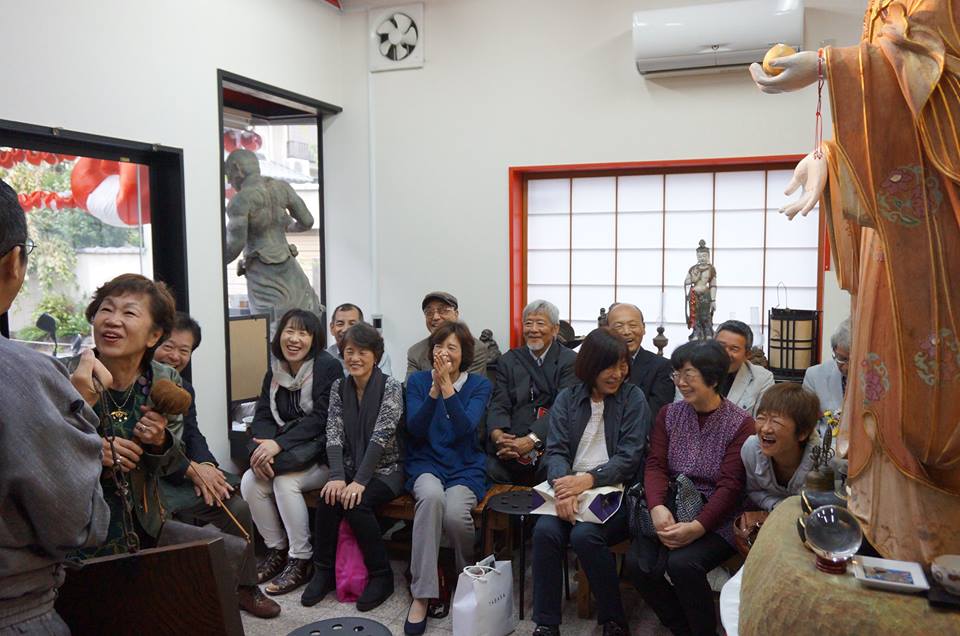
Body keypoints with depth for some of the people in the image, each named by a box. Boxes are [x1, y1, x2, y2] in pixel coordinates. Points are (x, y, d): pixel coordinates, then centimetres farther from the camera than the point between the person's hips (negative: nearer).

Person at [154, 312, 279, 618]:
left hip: (181, 475, 8)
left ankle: (244, 587, 11)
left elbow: (192, 436, 8)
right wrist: (191, 469, -23)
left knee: (238, 506, -6)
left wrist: (205, 465, -14)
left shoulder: (184, 388, 15)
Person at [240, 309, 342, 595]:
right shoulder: (274, 371, 8)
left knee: (285, 481, -28)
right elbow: (263, 416, 2)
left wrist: (279, 444, -27)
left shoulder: (327, 367, -11)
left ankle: (301, 561, -11)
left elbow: (321, 419, -19)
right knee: (249, 482, -16)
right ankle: (276, 550, 4)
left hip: (323, 453, -6)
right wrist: (263, 446, -20)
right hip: (286, 453, 6)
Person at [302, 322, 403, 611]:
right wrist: (337, 477, -20)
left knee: (356, 503, -29)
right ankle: (324, 571, -5)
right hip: (350, 468, 4)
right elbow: (333, 435, -5)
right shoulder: (339, 388, 4)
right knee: (328, 499, -24)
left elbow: (381, 436, -20)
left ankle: (381, 576, -10)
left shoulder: (391, 387, -11)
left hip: (384, 470, -4)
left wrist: (359, 481, -27)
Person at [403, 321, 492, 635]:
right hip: (426, 463, 1)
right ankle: (422, 594, -26)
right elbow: (414, 429, -7)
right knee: (431, 495, -35)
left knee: (455, 513, -30)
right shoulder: (418, 380, 5)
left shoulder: (479, 384, 2)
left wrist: (447, 388, -22)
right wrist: (434, 390, -19)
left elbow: (465, 428, -14)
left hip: (466, 467, 0)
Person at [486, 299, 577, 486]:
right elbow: (499, 405, 5)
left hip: (550, 444, -2)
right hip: (509, 448, 3)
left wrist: (531, 440, -21)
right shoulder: (508, 360, 16)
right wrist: (497, 434, -17)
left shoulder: (570, 361, 5)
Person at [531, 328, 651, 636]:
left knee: (584, 535, -29)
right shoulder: (567, 398, 9)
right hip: (569, 486, 3)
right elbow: (555, 450, 0)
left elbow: (629, 457, -7)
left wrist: (588, 479, -23)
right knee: (545, 531, -25)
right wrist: (564, 484, -22)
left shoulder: (633, 397, 1)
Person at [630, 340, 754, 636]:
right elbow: (655, 465, 1)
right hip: (671, 510, 4)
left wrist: (696, 528, -24)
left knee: (682, 563, -29)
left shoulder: (740, 423, -6)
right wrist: (657, 506, -19)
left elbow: (730, 486, -12)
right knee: (638, 562, -19)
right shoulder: (669, 414, 9)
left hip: (717, 519, -4)